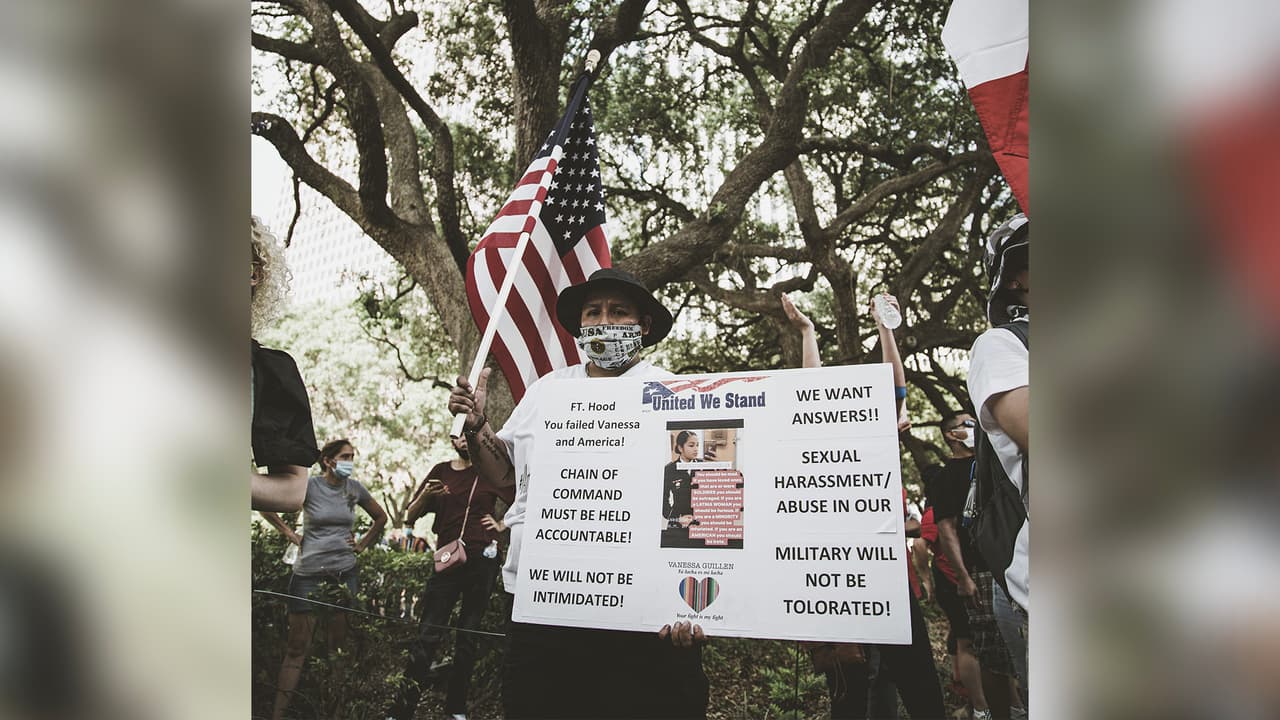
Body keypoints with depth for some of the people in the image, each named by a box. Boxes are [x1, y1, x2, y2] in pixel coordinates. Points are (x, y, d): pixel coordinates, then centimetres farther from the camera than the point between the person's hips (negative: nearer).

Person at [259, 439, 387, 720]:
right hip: (308, 574, -3)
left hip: (345, 574, 3)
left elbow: (380, 518, 18)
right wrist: (290, 534, -3)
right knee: (297, 646, -1)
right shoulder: (309, 485, -6)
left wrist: (362, 545, 9)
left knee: (340, 644, 6)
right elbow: (266, 506, -2)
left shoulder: (354, 488, 4)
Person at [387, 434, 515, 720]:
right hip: (447, 560, 1)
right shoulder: (441, 471, 8)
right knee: (428, 635, -5)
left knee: (468, 637, 5)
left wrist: (501, 525, 0)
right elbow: (409, 518, 8)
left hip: (482, 560, -1)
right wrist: (424, 496, -11)